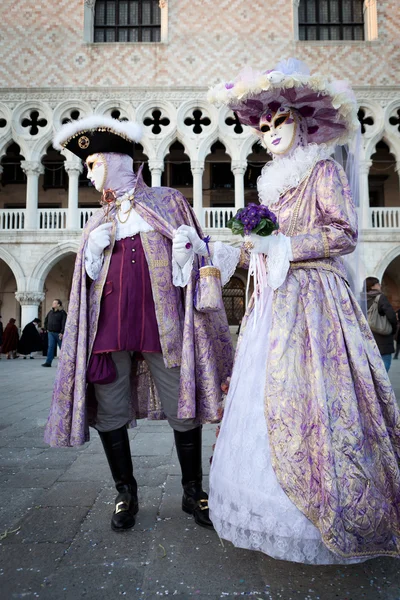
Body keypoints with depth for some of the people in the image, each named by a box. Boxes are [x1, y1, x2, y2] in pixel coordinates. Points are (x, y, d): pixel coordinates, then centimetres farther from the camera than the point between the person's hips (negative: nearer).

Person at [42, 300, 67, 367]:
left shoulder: (62, 313, -8)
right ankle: (48, 362, -7)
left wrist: (62, 333, -23)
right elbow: (46, 321, 26)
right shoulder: (50, 312, 11)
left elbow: (64, 323, -17)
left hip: (59, 333, -4)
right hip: (50, 333, 4)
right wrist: (46, 328, 19)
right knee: (51, 347, -3)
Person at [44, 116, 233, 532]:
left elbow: (193, 257, 13)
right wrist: (92, 254, 4)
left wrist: (187, 252, -6)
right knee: (110, 411, 4)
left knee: (182, 409, 0)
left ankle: (193, 492, 20)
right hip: (108, 323, 3)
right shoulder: (99, 221, 22)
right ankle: (125, 493, 25)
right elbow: (88, 277, 22)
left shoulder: (168, 202, 14)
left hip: (162, 322, -3)